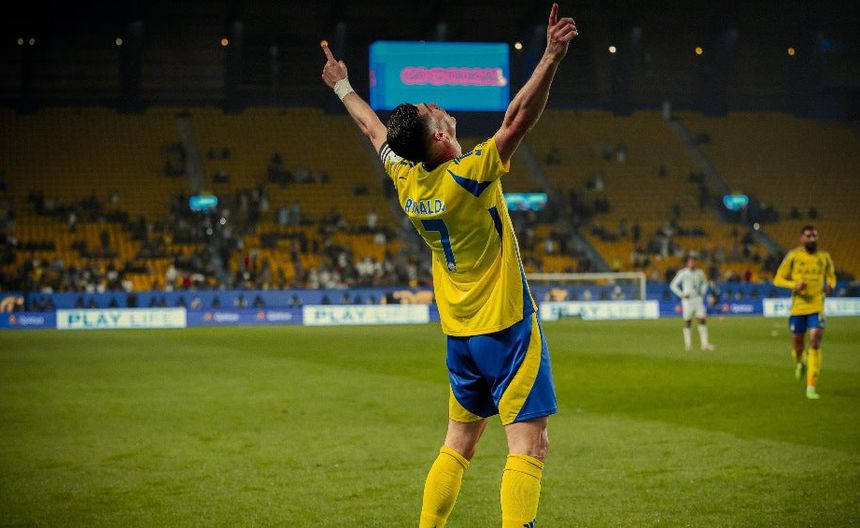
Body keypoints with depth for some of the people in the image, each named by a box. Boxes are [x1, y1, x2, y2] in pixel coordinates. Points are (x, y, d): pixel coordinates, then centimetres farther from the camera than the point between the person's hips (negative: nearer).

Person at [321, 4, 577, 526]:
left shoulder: (406, 180, 0)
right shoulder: (469, 176, -19)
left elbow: (375, 129, 17)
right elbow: (519, 120, -26)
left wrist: (343, 86, 33)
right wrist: (551, 58, -30)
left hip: (461, 335, 8)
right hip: (507, 328, -8)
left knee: (458, 444, 18)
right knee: (529, 445, -9)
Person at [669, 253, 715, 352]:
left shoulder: (700, 273, 7)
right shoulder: (682, 273, -6)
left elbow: (705, 282, 26)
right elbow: (673, 285, -2)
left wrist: (703, 292, 10)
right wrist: (682, 295, -10)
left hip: (698, 299, 3)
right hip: (687, 300, -3)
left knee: (703, 320, -5)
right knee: (687, 322, 1)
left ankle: (705, 344, -6)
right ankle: (688, 344, 11)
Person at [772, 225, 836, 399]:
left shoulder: (824, 257, 4)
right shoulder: (793, 256, -3)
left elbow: (831, 276, 19)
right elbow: (778, 279, 0)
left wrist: (830, 286, -4)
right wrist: (794, 285, -18)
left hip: (817, 307, 0)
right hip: (797, 308, 0)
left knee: (815, 343, -14)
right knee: (798, 346, 7)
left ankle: (811, 387, -9)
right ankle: (800, 362, 47)